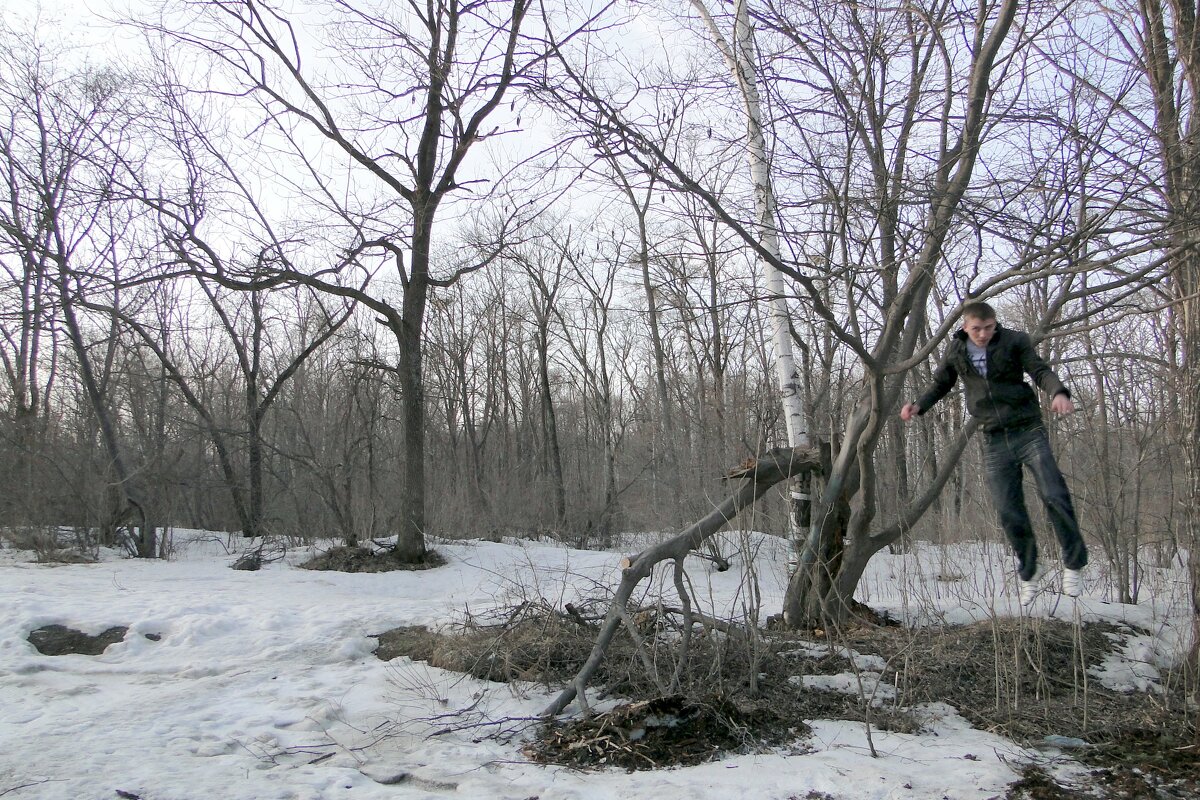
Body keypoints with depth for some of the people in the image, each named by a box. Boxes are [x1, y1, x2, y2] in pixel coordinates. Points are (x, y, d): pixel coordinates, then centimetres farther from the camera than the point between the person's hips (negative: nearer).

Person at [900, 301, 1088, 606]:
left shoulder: (1014, 341, -2)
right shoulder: (955, 351, 6)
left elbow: (1040, 370, -7)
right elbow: (941, 384, 19)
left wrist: (1058, 392, -29)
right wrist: (918, 405, 2)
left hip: (1028, 431, -2)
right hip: (994, 440, 2)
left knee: (1055, 496, -12)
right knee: (1009, 512, 1)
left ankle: (1074, 564, 7)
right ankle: (1029, 571, 22)